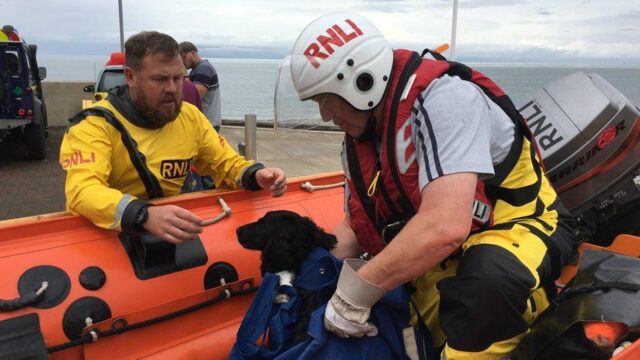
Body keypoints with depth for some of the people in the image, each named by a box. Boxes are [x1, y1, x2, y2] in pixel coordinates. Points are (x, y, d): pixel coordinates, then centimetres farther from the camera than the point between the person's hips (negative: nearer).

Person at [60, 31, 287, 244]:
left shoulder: (190, 117, 1)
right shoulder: (96, 124, -14)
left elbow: (226, 164, 8)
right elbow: (82, 191, -28)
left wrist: (256, 175, -14)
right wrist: (145, 216, -45)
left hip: (170, 237, 2)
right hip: (105, 238, -1)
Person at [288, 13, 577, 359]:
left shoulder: (441, 96, -25)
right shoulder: (358, 138, 2)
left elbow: (445, 226, -37)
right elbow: (355, 228, 10)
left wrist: (353, 294, -28)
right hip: (435, 259, 7)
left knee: (487, 279, -40)